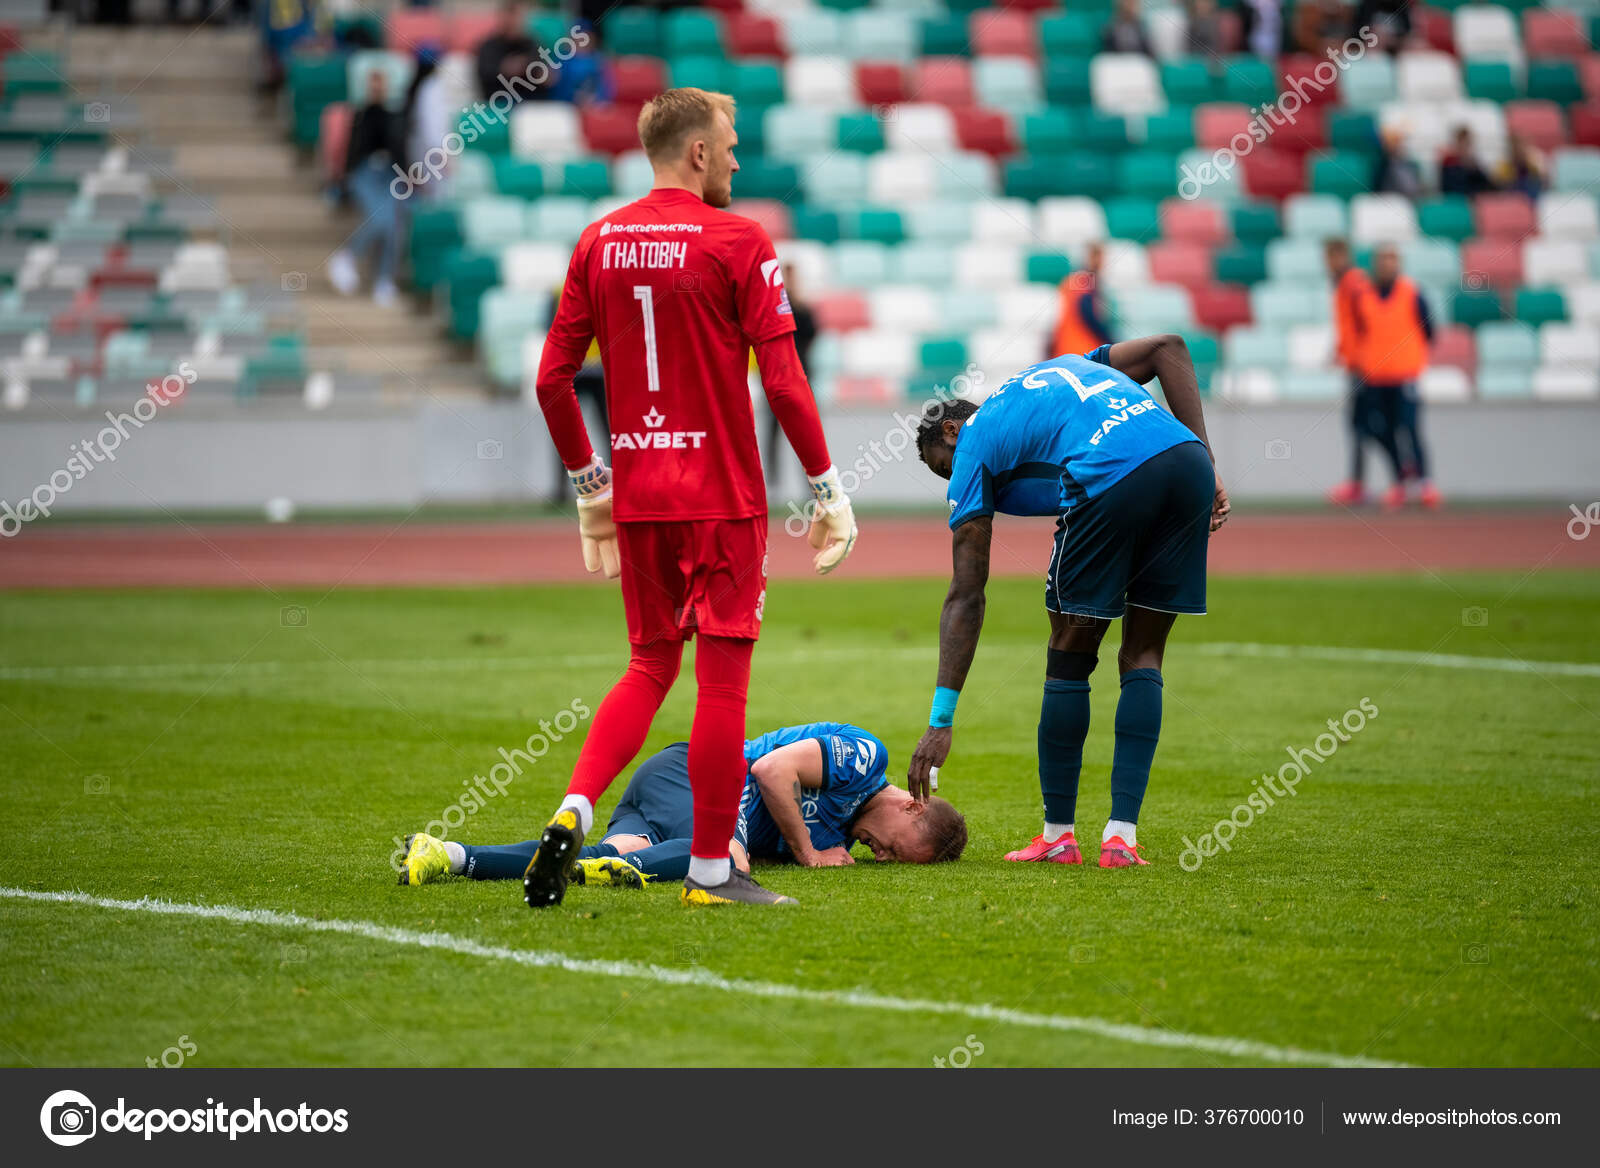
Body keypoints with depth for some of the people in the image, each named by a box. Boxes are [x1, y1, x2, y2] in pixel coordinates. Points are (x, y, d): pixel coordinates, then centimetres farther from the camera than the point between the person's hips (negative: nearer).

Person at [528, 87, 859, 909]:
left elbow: (553, 378, 8)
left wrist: (589, 486, 18)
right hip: (721, 494, -5)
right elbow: (783, 382, -12)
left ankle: (573, 812, -2)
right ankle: (710, 869, 5)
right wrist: (829, 491, -4)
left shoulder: (599, 242, 7)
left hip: (636, 494, 5)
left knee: (651, 665, 17)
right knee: (722, 677, 2)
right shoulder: (737, 243, -8)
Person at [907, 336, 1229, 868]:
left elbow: (966, 597, 15)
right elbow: (1168, 348, 22)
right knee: (1143, 658, 16)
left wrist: (941, 721, 16)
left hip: (1110, 481, -5)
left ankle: (1058, 834, 20)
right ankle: (1122, 836, 11)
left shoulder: (973, 449, 19)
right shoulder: (1064, 366, 36)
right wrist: (1206, 465, 16)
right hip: (1186, 459, 5)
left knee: (1069, 659, 14)